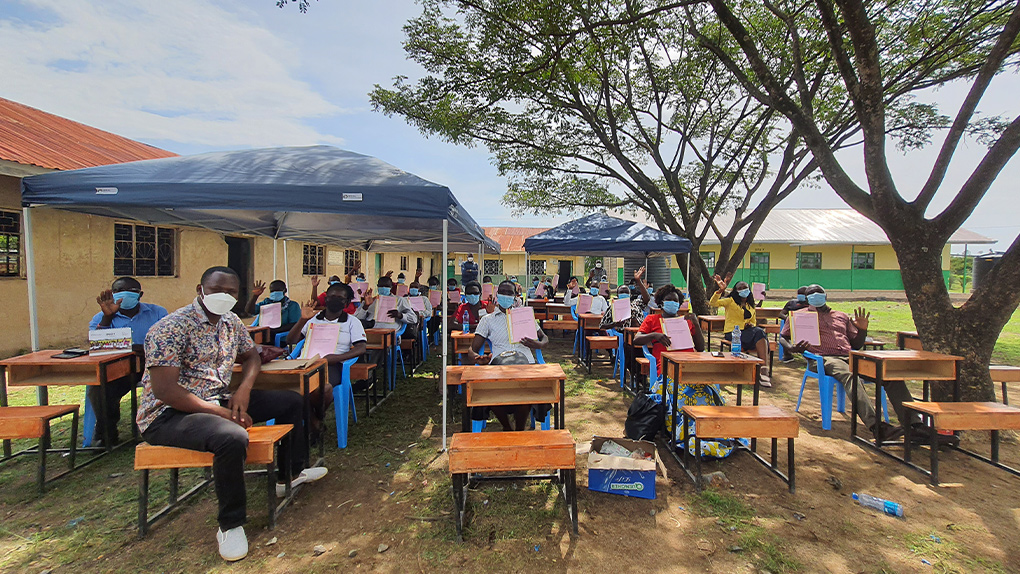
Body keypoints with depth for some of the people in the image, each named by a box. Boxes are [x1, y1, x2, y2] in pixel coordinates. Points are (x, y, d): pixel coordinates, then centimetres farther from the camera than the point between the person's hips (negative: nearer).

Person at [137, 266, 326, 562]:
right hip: (168, 414, -8)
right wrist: (220, 413, -23)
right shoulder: (171, 328, -19)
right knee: (233, 437, -38)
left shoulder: (231, 323, 5)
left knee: (291, 401, 6)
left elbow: (251, 356, 19)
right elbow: (164, 390, -24)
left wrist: (244, 389, -2)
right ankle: (231, 526, -14)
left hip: (218, 400, 8)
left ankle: (292, 473, 22)